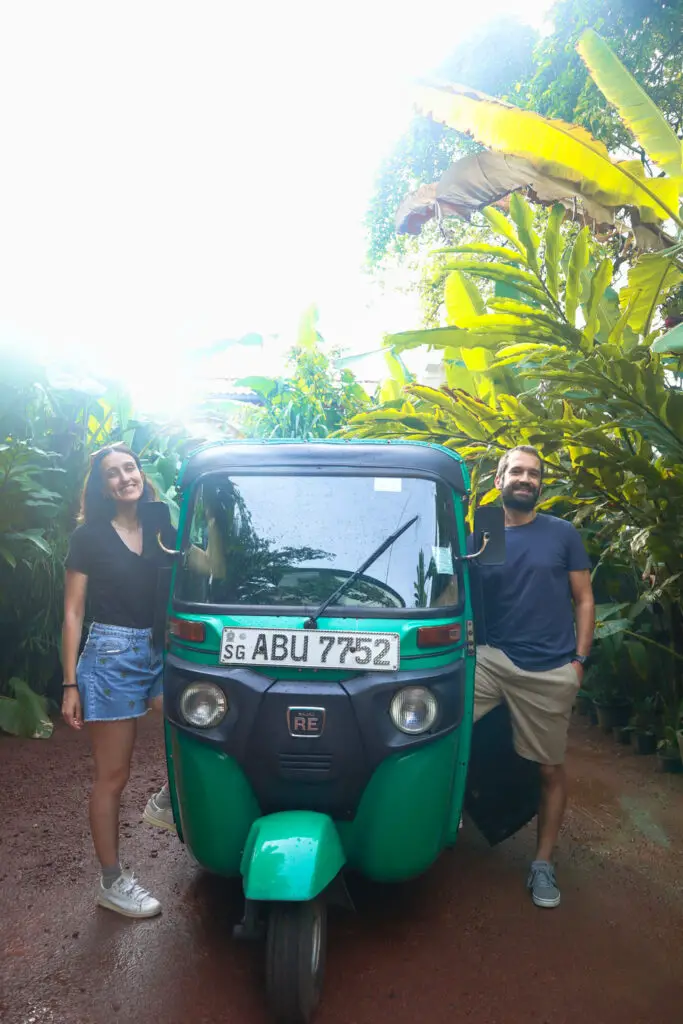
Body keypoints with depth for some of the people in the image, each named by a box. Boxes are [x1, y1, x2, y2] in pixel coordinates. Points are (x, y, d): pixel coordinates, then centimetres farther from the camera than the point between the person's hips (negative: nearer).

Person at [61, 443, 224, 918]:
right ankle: (112, 882, 22)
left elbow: (214, 568, 1)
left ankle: (168, 800, 17)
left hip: (160, 652, 5)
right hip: (111, 656, -4)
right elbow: (73, 613, -4)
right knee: (113, 777, 5)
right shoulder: (89, 537, -3)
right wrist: (70, 685, -8)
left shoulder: (159, 530, 9)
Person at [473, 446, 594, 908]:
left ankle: (543, 862, 29)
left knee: (551, 769, 9)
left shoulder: (563, 533, 3)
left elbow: (584, 599, 5)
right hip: (492, 658, 1)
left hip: (551, 671, -1)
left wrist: (579, 659, -2)